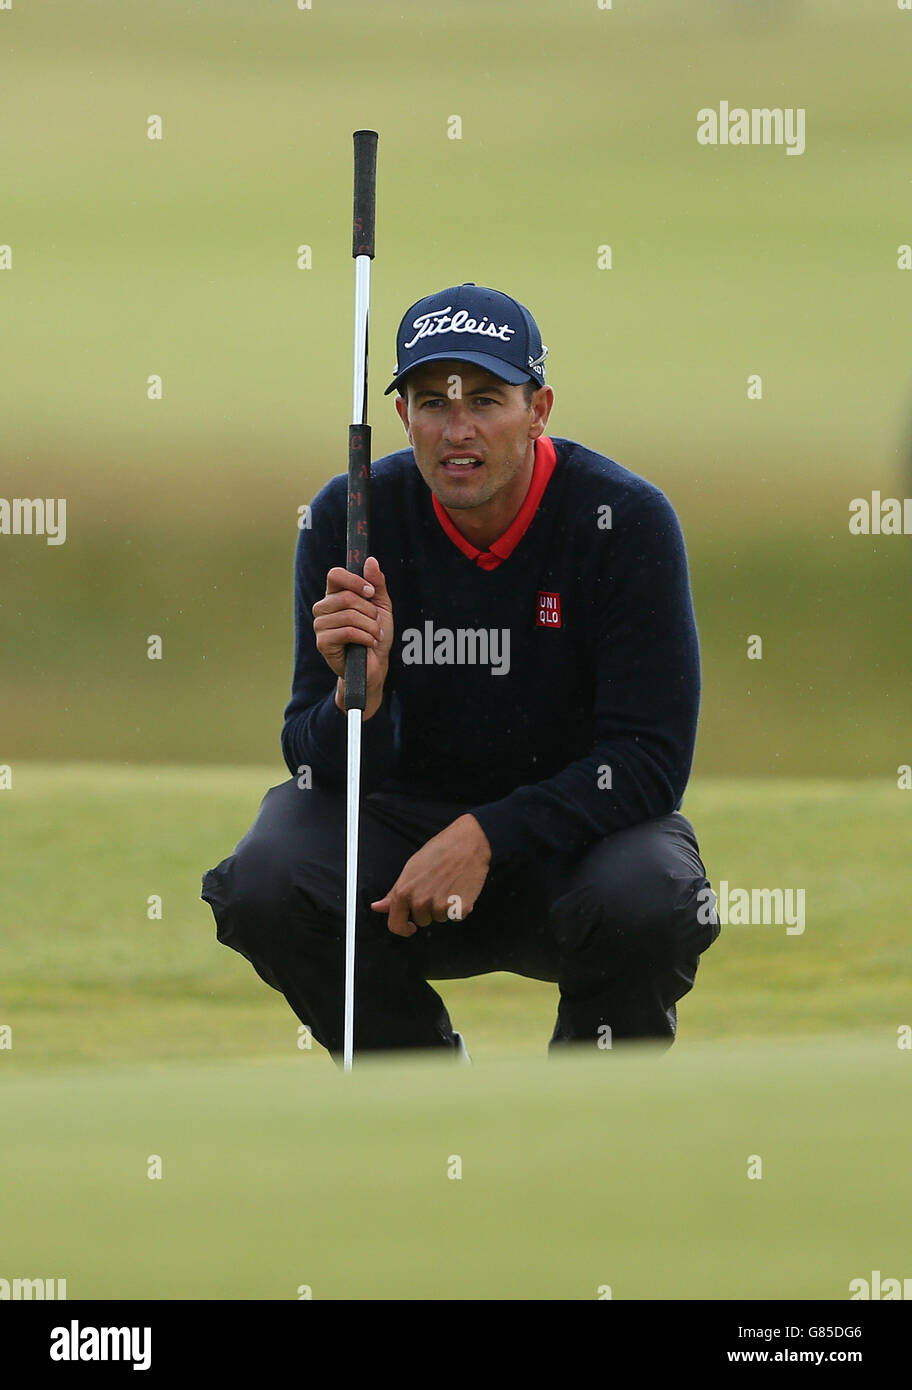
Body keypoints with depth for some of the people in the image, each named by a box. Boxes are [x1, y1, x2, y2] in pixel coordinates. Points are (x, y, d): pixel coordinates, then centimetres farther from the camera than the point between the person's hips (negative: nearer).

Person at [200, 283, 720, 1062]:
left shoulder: (625, 520, -16)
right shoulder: (350, 518, -10)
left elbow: (651, 760, -18)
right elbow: (319, 764, -9)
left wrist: (485, 837, -29)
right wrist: (359, 696, -33)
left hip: (576, 824, -2)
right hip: (403, 819, 2)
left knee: (649, 901, -35)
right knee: (264, 886, -27)